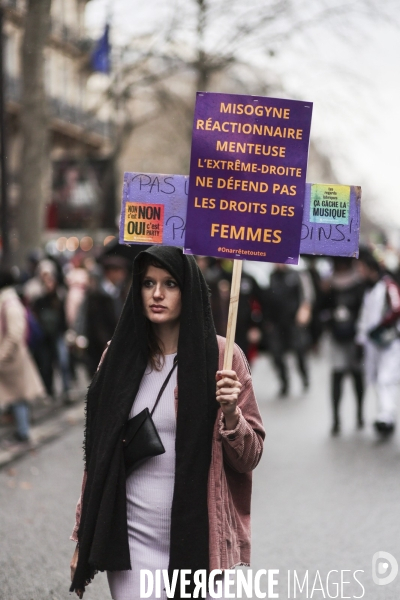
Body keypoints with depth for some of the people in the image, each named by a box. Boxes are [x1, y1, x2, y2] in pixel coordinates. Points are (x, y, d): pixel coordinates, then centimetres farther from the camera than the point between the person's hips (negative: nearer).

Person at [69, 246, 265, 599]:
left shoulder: (220, 356, -5)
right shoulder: (120, 355, 3)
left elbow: (249, 458, -2)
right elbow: (97, 454, 9)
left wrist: (230, 414, -21)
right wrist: (83, 540, 9)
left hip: (197, 539, -2)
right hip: (131, 540, 2)